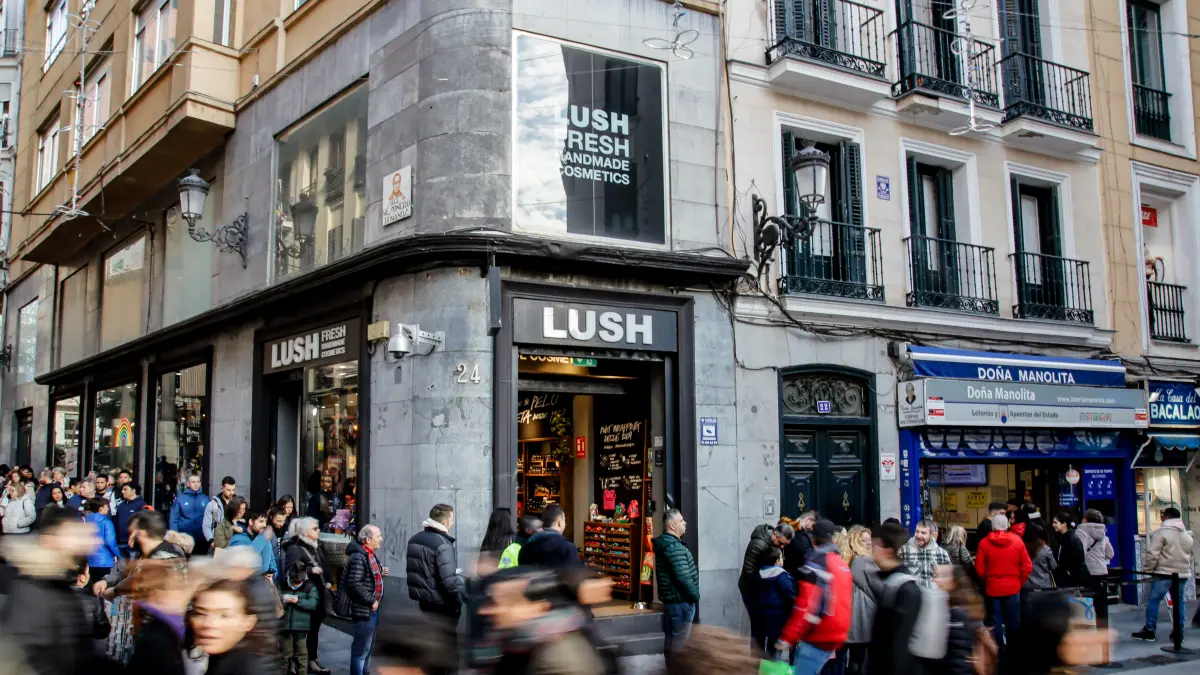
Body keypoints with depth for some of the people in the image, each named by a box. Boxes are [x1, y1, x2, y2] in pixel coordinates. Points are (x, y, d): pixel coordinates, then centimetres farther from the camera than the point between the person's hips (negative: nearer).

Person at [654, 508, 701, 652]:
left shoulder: (664, 542, 11)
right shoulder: (674, 547, -21)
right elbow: (683, 577, -26)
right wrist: (696, 595, -11)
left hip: (671, 599, 10)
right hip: (680, 601, -10)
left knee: (671, 639, 17)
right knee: (679, 642, -3)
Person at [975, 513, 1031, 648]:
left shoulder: (984, 543, -6)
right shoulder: (1017, 541, -3)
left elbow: (979, 568, -6)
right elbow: (1027, 567, -3)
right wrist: (1019, 582, 10)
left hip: (992, 588, -1)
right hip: (1012, 588, 1)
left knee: (995, 622, 6)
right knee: (1013, 622, 11)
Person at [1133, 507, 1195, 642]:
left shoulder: (1160, 533, -12)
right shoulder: (1187, 535, 12)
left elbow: (1152, 554, -14)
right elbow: (1189, 555, 21)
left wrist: (1147, 569, -4)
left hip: (1164, 573, -7)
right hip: (1182, 573, 7)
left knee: (1153, 600, -1)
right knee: (1179, 601, 14)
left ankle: (1149, 631, -1)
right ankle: (1178, 631, 13)